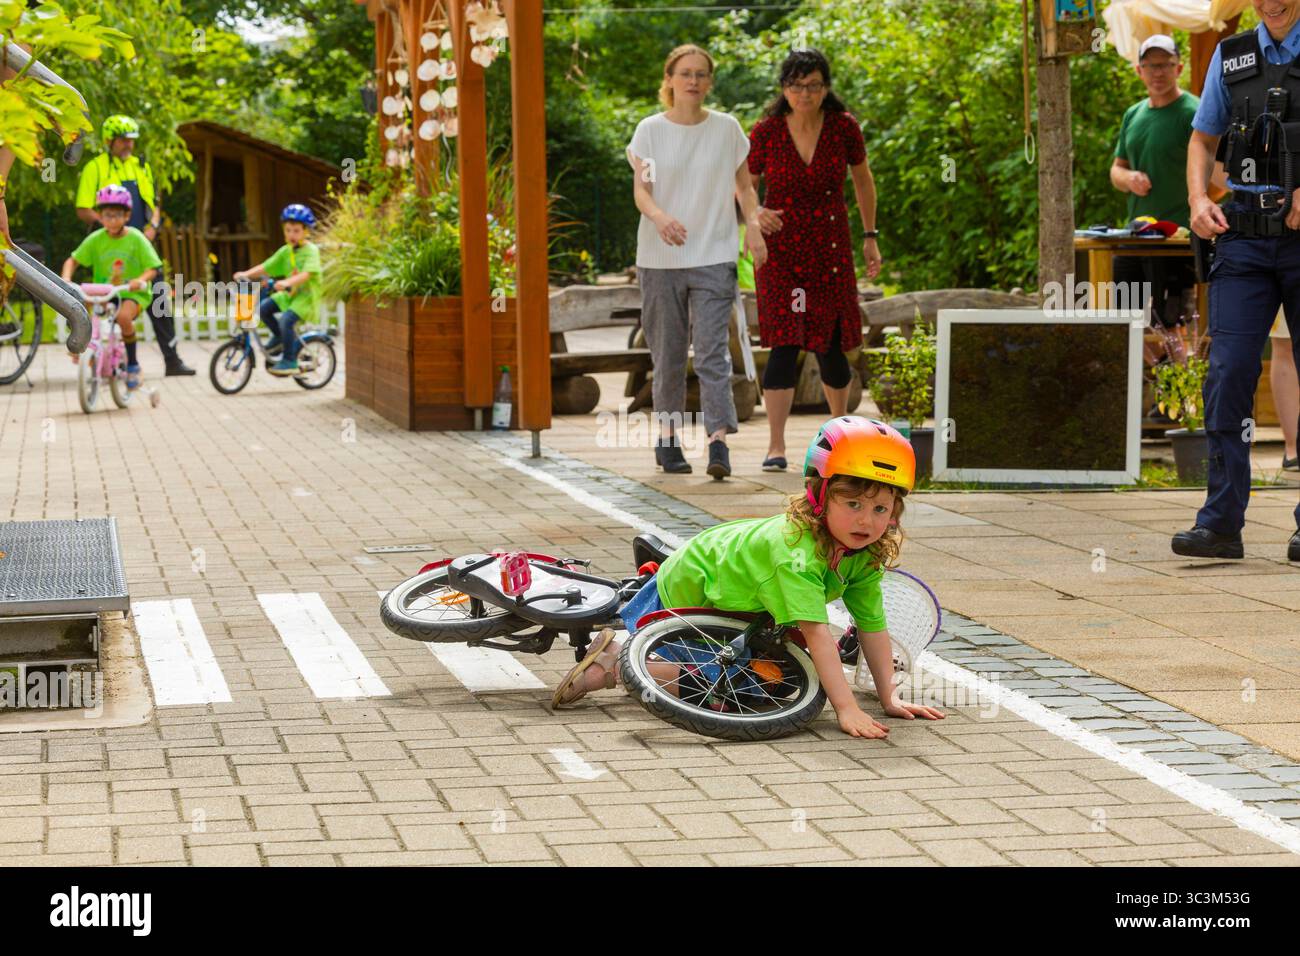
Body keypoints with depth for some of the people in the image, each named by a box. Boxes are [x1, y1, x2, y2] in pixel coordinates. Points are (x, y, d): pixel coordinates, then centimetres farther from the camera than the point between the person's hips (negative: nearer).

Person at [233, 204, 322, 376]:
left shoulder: (311, 250, -14)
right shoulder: (285, 251, 8)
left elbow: (308, 273, -30)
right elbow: (266, 267, 5)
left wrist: (287, 282, -45)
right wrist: (246, 274, -10)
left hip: (307, 295, -7)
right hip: (289, 294, 7)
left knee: (286, 320, -28)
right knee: (264, 307, -11)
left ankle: (290, 361, -18)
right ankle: (279, 337, 14)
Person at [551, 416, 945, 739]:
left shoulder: (866, 556, -18)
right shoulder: (794, 549, -43)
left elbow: (872, 627, -12)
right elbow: (816, 631, -48)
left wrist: (891, 698, -17)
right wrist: (847, 709, -51)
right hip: (686, 590, -8)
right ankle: (614, 661, 0)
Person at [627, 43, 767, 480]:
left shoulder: (727, 129, 5)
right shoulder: (650, 130, 1)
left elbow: (744, 185, 13)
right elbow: (640, 190, -7)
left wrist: (753, 223, -7)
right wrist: (660, 217, -29)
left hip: (714, 258, 0)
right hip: (660, 258, 0)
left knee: (712, 350, -11)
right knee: (668, 354, 7)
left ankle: (719, 441, -18)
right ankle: (668, 439, 19)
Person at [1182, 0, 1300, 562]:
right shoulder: (1231, 58, 10)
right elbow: (1203, 139, 19)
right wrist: (1199, 202, 2)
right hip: (1244, 237, 2)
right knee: (1228, 374, -6)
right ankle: (1221, 521, -5)